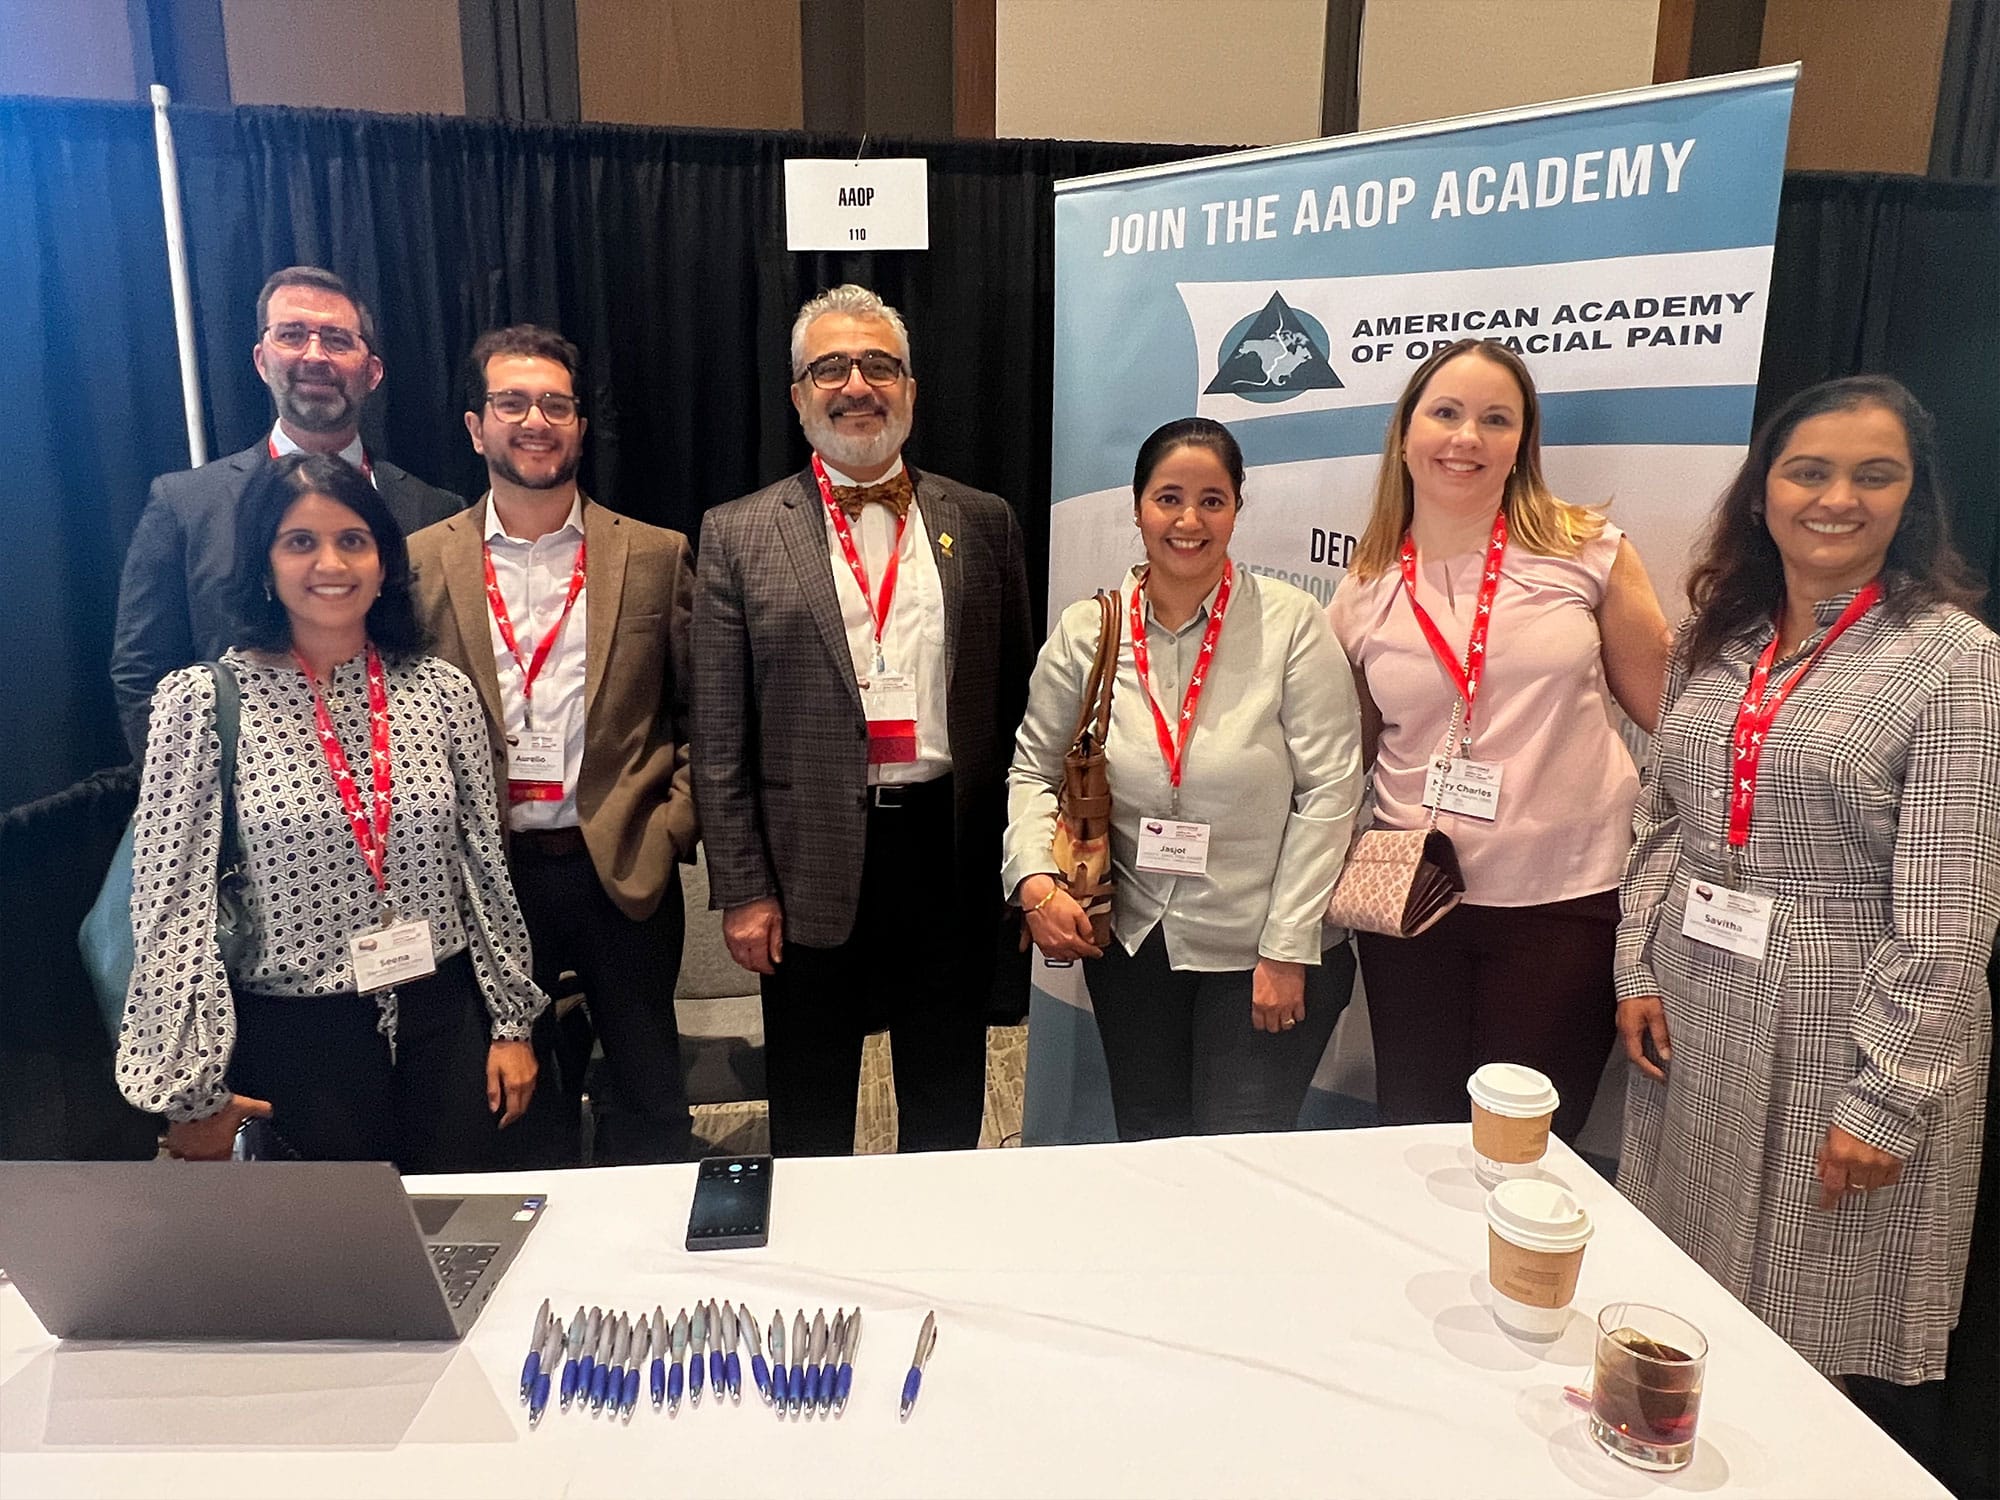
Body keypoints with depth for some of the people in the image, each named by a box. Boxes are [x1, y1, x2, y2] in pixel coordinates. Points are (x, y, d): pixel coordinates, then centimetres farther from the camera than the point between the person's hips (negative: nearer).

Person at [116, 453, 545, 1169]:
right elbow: (172, 903, -8)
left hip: (442, 1018, 3)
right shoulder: (202, 700, -9)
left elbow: (485, 863, 4)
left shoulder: (441, 690, -1)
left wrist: (512, 1023, 6)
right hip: (296, 1033, -2)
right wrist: (191, 1091, -7)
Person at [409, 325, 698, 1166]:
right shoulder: (424, 561, 2)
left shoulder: (655, 555, 2)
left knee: (650, 1095, 12)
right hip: (486, 874, 1)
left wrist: (673, 825, -6)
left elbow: (701, 712, 3)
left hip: (625, 869, 0)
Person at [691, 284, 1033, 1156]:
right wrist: (742, 889, -6)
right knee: (810, 1126, 14)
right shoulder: (738, 535, 0)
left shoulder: (983, 523, 6)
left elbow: (1016, 698, 7)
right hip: (812, 865, -1)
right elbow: (719, 738, -2)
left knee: (947, 1109, 18)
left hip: (954, 849, 2)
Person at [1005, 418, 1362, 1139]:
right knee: (1148, 1153, 18)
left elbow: (1329, 789, -10)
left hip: (1263, 952, -2)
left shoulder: (1290, 622, -11)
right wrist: (1035, 880, -11)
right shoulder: (1085, 631, -3)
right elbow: (1033, 769, 6)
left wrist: (1288, 948, -10)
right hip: (1129, 947, 3)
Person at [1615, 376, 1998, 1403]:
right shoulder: (1716, 645, 6)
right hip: (1693, 1014, 5)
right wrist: (1638, 971, 3)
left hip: (1841, 1033, -5)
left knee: (1812, 1342, 10)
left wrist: (1888, 1100, -15)